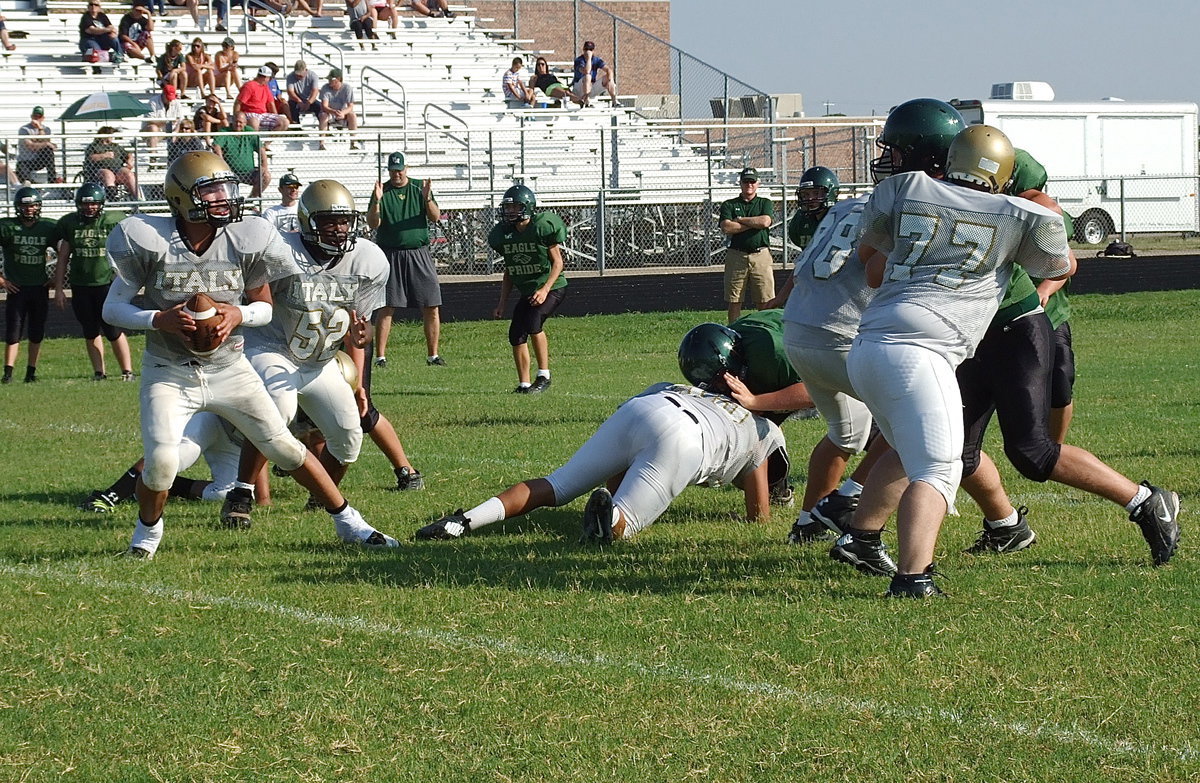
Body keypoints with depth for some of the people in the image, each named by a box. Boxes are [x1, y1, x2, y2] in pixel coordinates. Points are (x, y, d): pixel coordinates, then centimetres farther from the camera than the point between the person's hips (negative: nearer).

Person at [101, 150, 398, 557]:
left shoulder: (245, 242, -9)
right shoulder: (150, 242, -15)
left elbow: (265, 307, 5)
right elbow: (113, 307, -7)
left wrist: (238, 315, -18)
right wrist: (160, 320, -24)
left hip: (229, 369, 2)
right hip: (169, 372, -2)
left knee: (286, 448, 2)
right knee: (161, 462, -18)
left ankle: (349, 522, 17)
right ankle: (148, 530, 13)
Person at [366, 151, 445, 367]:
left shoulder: (420, 187, 8)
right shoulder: (382, 191, 4)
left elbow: (435, 217, -1)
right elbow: (373, 224, -5)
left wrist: (427, 199, -20)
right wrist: (376, 202, -21)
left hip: (419, 254, 2)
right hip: (390, 255, -2)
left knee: (431, 307, 0)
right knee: (386, 308, -4)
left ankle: (433, 355, 7)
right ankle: (380, 356, -1)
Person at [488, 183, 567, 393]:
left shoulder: (543, 227, -17)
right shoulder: (504, 234, 2)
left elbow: (557, 262, -11)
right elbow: (509, 272, 13)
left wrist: (545, 289, -23)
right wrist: (502, 303, 9)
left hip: (551, 288, -7)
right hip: (526, 292, 7)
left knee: (533, 322, -27)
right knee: (516, 335, -3)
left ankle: (543, 376, -15)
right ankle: (524, 384, 9)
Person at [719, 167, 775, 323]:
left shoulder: (765, 203, 12)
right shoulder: (729, 205, 10)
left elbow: (765, 222, -8)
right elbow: (726, 228, -7)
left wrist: (740, 220, -2)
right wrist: (754, 223, -4)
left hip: (761, 256, 0)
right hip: (736, 256, 0)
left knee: (765, 302, -2)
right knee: (734, 302, 1)